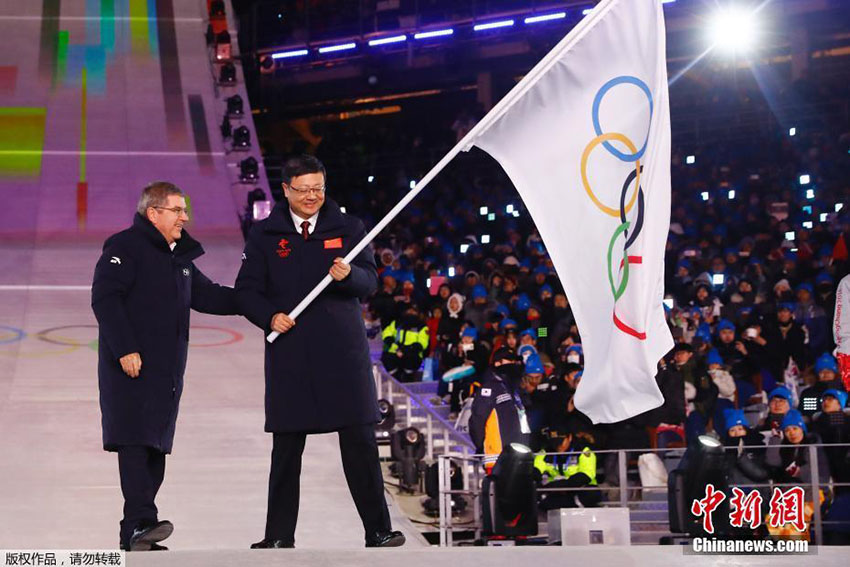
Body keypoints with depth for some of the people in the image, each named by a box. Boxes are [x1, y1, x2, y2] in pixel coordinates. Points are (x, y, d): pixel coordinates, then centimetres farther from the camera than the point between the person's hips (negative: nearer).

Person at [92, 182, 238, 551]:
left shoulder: (180, 256, 19)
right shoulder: (125, 247, -7)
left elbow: (206, 296, 26)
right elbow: (104, 298, -15)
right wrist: (124, 349, -22)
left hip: (167, 371, 8)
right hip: (131, 366, -8)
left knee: (156, 447, 6)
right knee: (136, 442, -15)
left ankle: (133, 533, 11)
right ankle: (140, 522, -21)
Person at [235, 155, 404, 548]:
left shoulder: (348, 228, 8)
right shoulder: (265, 235, 7)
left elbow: (370, 282, 0)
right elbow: (247, 290, 6)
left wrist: (349, 275, -22)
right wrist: (270, 317, -12)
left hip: (343, 353, 0)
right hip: (289, 356, 0)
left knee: (360, 445, -2)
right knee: (286, 449, 5)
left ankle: (378, 531, 4)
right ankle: (279, 535, 13)